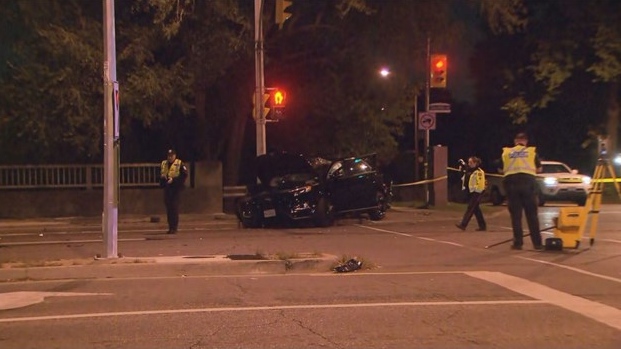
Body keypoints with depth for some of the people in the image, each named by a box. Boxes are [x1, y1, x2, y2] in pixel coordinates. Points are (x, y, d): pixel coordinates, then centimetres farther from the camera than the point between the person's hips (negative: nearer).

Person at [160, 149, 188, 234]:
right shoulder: (163, 164, 13)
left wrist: (173, 180, -18)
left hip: (176, 189, -5)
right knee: (168, 208, 6)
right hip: (167, 189, 5)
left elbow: (184, 175, -10)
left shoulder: (180, 164, -3)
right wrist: (163, 179, -3)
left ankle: (174, 228, -6)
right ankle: (170, 227, 13)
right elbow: (161, 176, 21)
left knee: (175, 208, -9)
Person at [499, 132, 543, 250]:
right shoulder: (532, 151, 12)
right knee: (532, 214, 4)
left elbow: (500, 170, 17)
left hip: (510, 182, 1)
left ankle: (518, 243, 3)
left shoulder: (506, 152, 13)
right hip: (528, 181, 0)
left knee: (515, 215, 5)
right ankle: (537, 243, 3)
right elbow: (539, 169, 16)